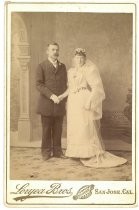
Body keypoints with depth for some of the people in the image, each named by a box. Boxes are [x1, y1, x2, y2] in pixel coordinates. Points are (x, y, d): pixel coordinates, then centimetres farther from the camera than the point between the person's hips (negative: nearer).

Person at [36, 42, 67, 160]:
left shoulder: (62, 66, 15)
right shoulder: (42, 66, 2)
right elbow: (39, 84, -7)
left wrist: (65, 100, 7)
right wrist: (51, 96, -17)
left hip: (60, 104, 3)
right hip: (46, 104, -3)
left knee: (58, 129, 6)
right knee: (46, 129, 2)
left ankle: (57, 151, 15)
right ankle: (46, 152, 12)